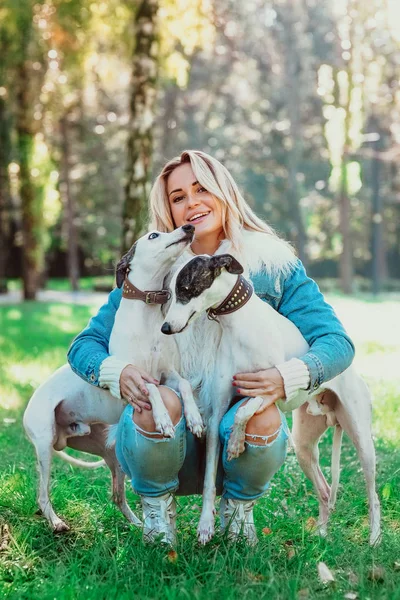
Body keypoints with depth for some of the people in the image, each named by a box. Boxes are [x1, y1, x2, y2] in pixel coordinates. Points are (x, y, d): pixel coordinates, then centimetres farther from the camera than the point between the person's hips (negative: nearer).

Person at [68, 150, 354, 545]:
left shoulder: (272, 265, -2)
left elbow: (337, 342, -7)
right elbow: (84, 345, -1)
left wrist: (289, 376, -29)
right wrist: (117, 373, -25)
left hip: (239, 439, 1)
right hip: (168, 442, 0)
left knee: (263, 414, -32)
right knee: (161, 401, -32)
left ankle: (238, 506, 3)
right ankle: (156, 507, 0)